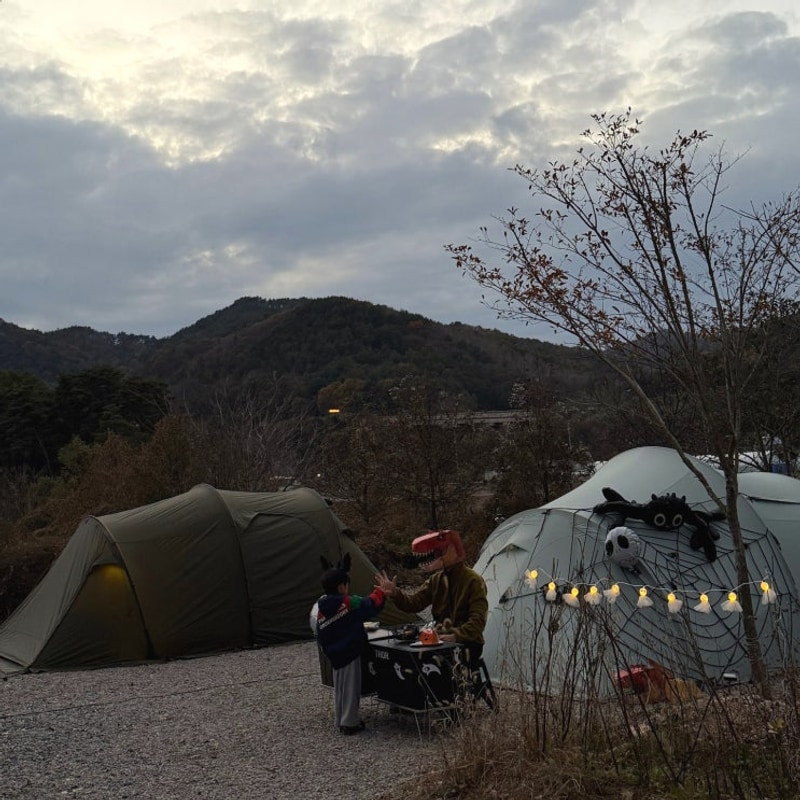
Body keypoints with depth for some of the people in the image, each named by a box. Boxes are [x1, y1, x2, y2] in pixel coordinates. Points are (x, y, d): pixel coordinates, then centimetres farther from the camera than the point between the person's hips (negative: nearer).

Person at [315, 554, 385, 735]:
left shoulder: (321, 609, 0)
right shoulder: (349, 603, -19)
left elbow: (321, 636, 7)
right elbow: (371, 605, -15)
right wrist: (380, 591, 0)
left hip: (334, 655, 7)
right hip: (349, 653, -7)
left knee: (339, 688, 19)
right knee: (351, 688, 2)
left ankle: (339, 719, 28)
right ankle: (350, 723, 7)